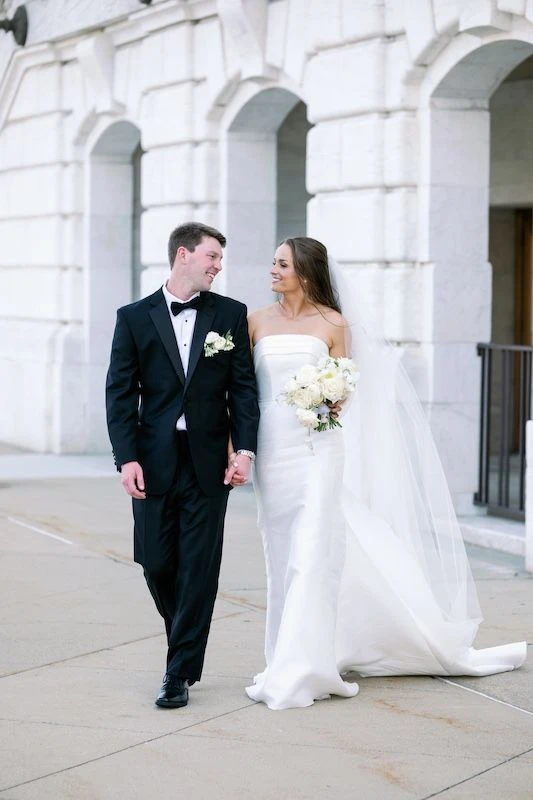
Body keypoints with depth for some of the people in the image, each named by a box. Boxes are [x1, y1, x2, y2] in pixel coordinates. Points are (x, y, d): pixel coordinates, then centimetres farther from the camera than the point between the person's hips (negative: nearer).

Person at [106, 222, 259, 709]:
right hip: (155, 463, 0)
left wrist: (245, 449, -8)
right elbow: (121, 392, 1)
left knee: (199, 570, -2)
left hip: (208, 462, 0)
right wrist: (127, 457, -9)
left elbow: (244, 387, 3)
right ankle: (187, 643, 31)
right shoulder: (135, 317, 3)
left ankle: (181, 674, 4)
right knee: (157, 564, 5)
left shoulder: (230, 314, 5)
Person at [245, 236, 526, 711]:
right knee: (283, 553, 8)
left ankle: (295, 671, -6)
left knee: (310, 552, -9)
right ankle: (306, 659, 19)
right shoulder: (258, 321, 7)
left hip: (317, 447, -3)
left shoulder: (333, 324, 1)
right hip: (272, 446, 4)